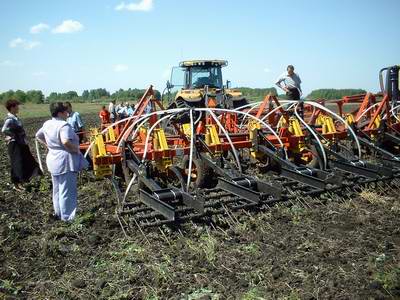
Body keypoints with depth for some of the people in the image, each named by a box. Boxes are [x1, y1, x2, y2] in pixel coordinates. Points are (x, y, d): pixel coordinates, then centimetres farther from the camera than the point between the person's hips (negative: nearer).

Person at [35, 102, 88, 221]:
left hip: (52, 160, 9)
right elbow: (66, 142, -35)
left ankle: (59, 214, 33)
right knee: (67, 191, -1)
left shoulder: (47, 124, 8)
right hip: (65, 161, -9)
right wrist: (76, 149, -19)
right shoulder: (64, 125, -20)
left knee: (57, 189, 20)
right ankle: (67, 217, 6)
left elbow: (38, 136, 23)